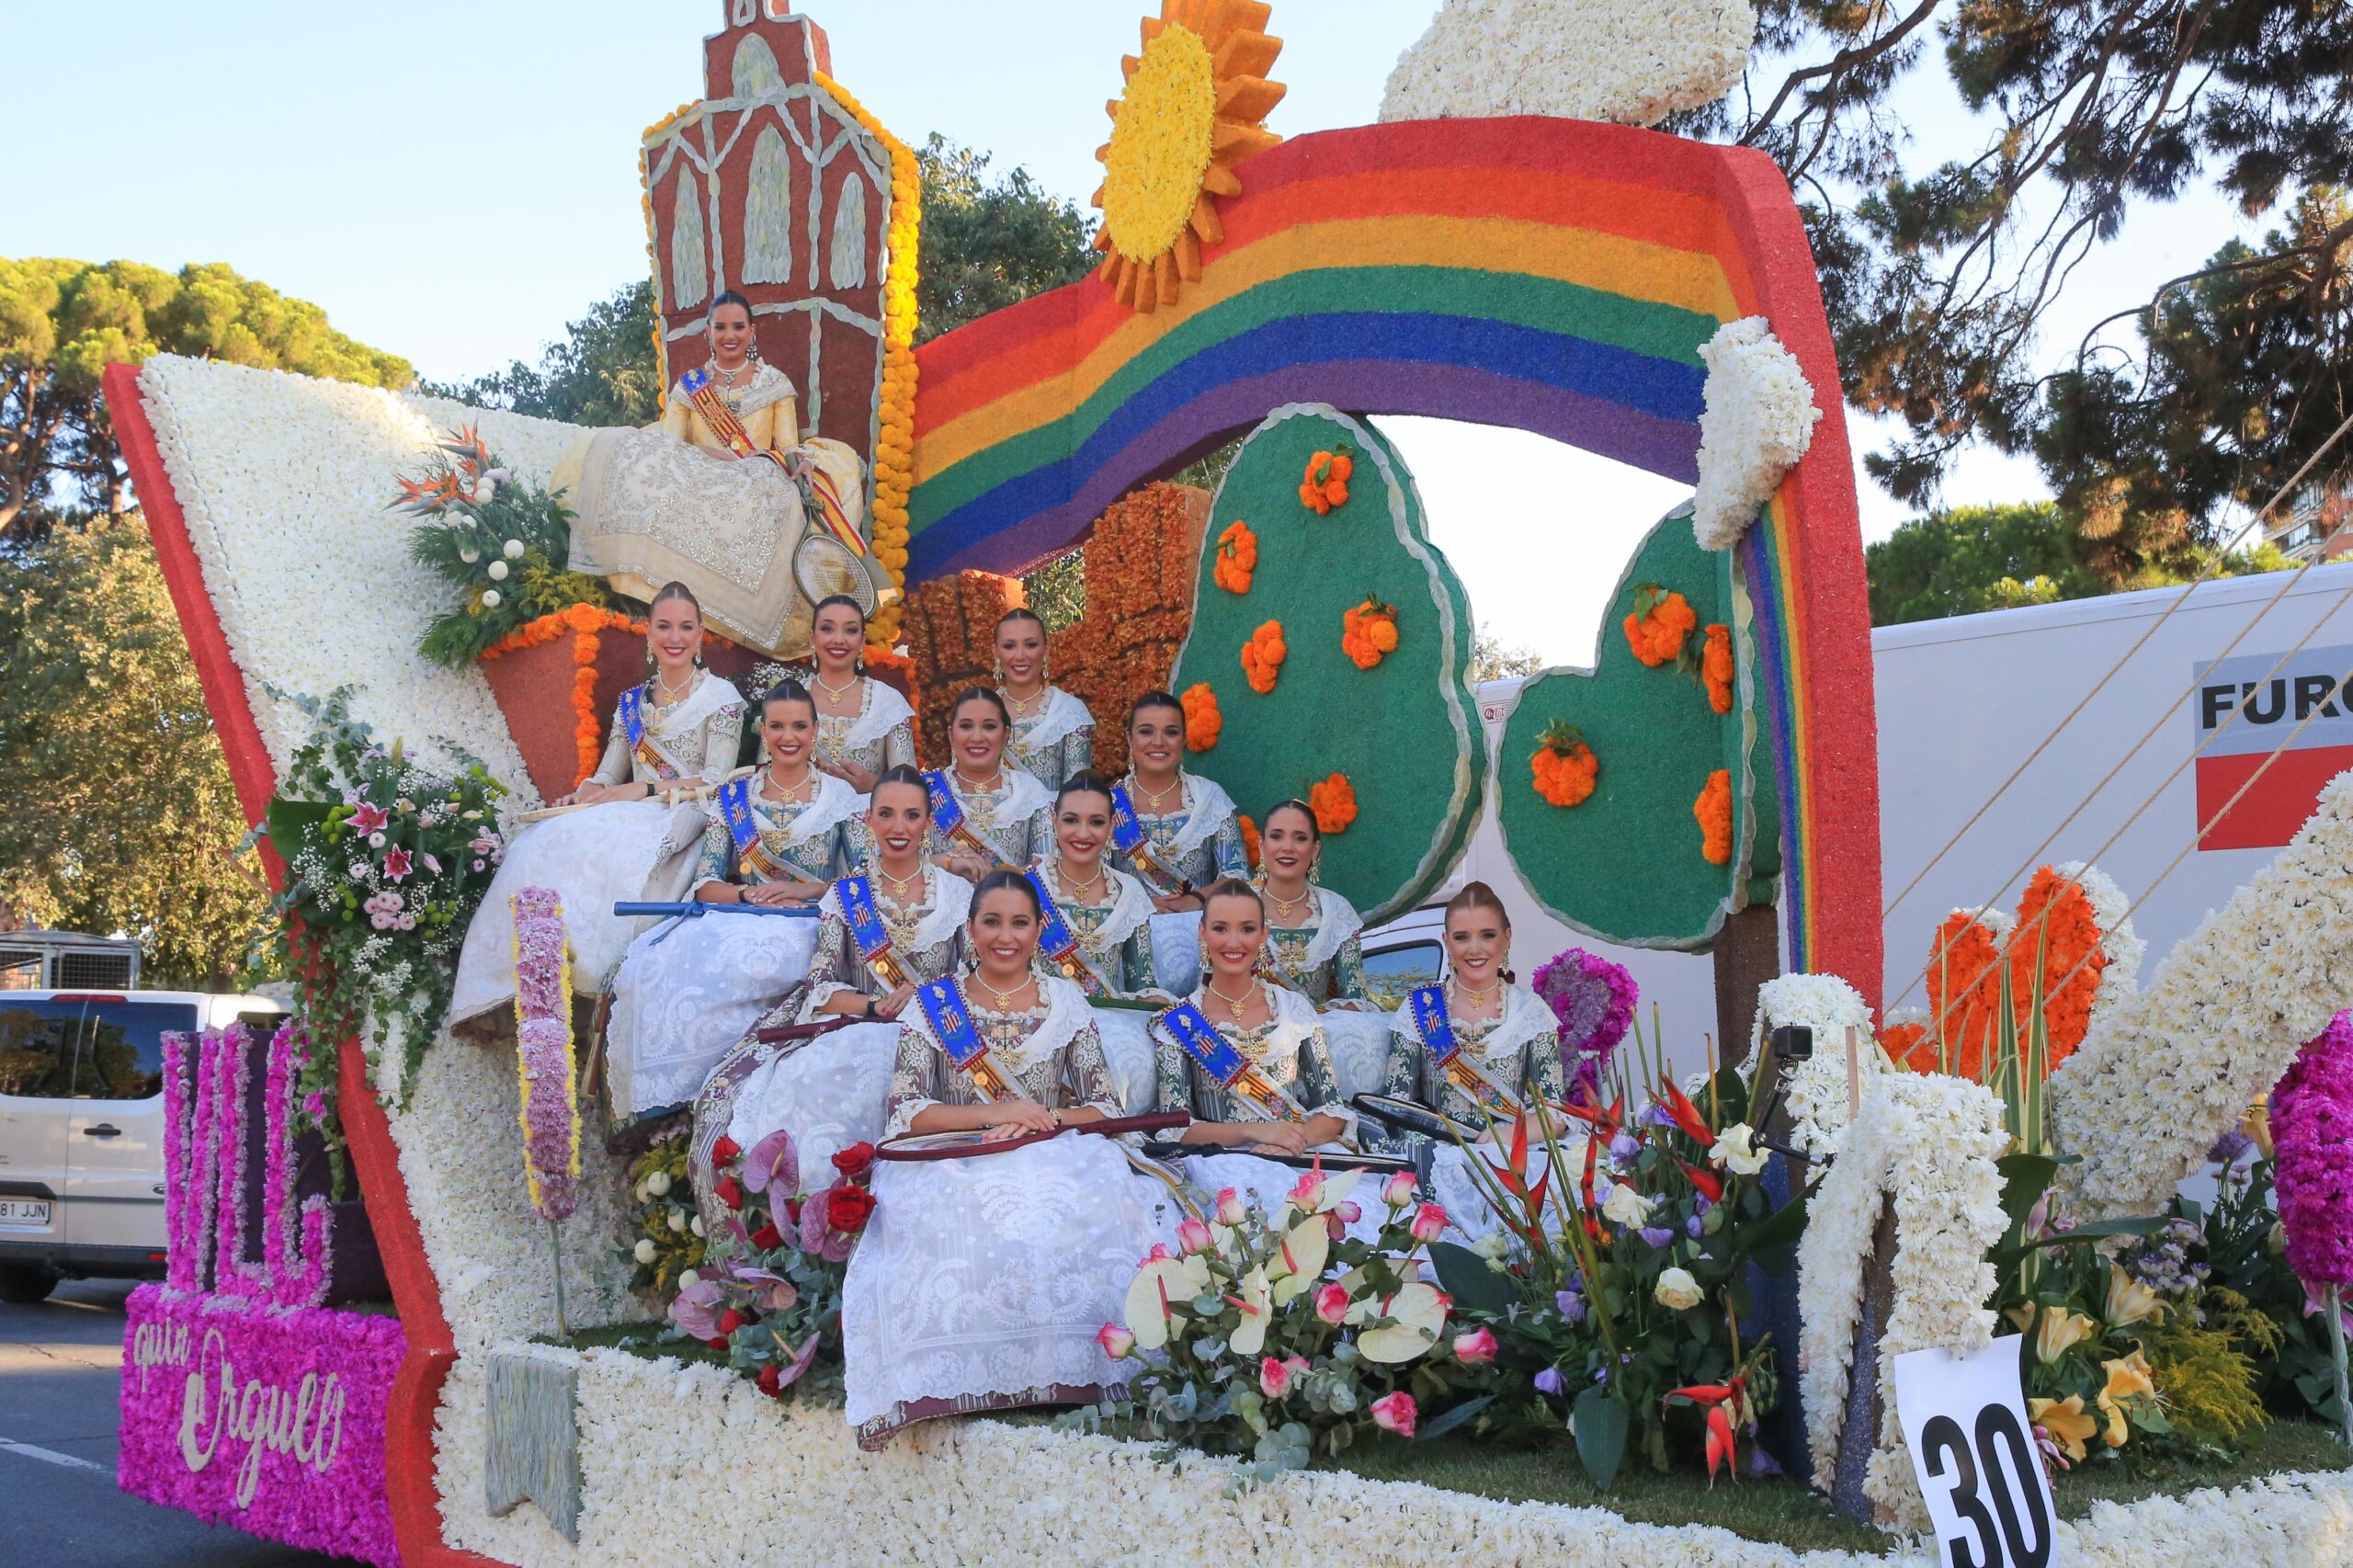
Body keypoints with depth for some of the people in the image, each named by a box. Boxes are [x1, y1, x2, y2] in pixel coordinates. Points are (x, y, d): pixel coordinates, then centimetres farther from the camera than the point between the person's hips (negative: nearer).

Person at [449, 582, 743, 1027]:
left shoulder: (721, 698, 4)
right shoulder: (632, 703, 21)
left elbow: (717, 781, -6)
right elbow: (607, 776, 16)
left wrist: (646, 789, -16)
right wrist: (582, 796, -8)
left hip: (686, 822, -5)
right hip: (633, 818, 5)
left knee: (604, 844, -35)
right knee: (551, 838, -25)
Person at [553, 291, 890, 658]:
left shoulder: (775, 383, 13)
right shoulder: (689, 387, 17)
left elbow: (788, 447, 7)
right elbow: (667, 446, 6)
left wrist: (802, 460, -18)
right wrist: (705, 456, -17)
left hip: (759, 488, -2)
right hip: (698, 489, 2)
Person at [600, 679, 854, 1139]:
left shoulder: (841, 797, 9)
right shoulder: (734, 797, 14)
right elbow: (706, 884, 9)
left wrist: (806, 890, -13)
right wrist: (749, 894, -12)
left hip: (808, 927, -3)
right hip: (739, 922, 3)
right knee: (657, 961, -28)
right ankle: (664, 1100, -20)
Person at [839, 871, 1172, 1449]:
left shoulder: (1065, 1001, 11)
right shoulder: (933, 1005, 6)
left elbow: (1106, 1107, 6)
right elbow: (904, 1113, -4)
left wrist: (1045, 1120, -14)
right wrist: (995, 1114, -15)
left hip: (1055, 1164, 1)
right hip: (954, 1170, -1)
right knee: (971, 1226, -37)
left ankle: (1074, 1368, -19)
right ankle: (964, 1381, -22)